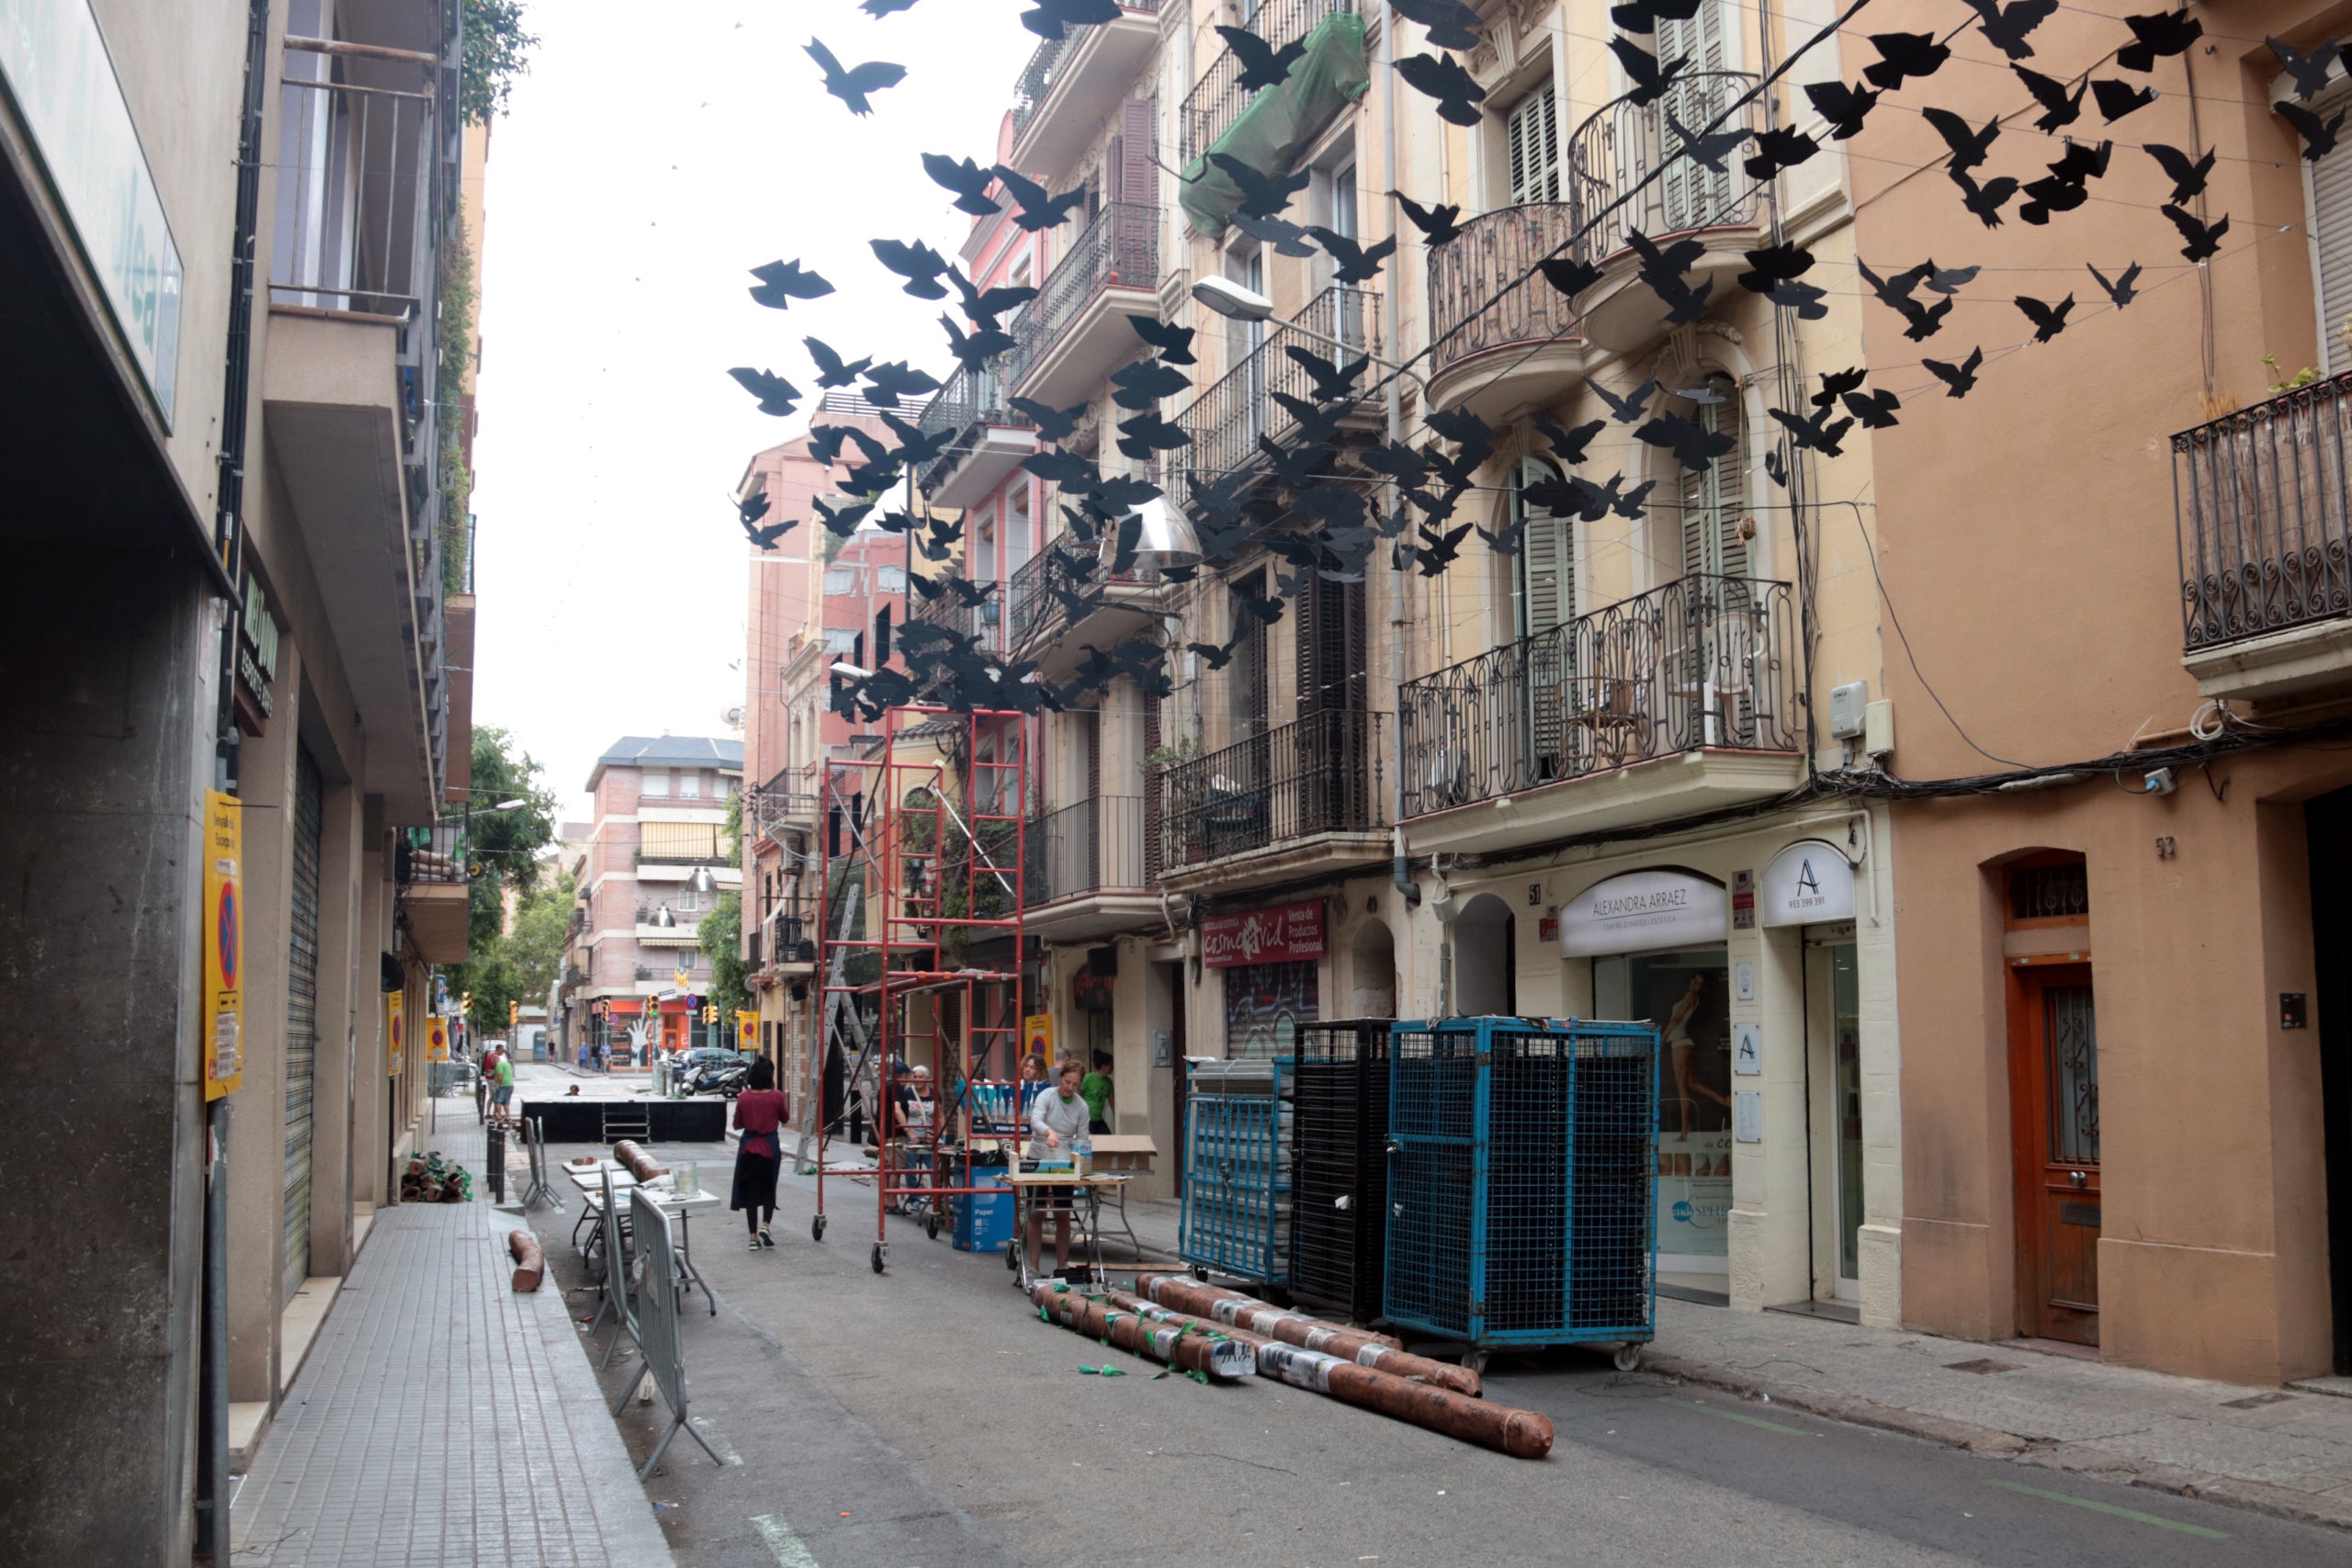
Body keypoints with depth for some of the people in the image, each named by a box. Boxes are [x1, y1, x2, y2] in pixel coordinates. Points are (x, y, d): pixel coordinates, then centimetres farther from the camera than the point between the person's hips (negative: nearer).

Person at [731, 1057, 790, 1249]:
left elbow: (737, 1124, 6)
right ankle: (765, 1225, -4)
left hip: (748, 1148, 1)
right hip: (770, 1147, -1)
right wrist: (786, 1099, 19)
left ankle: (753, 1237, 7)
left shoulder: (743, 1098, -5)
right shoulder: (776, 1096, -9)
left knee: (750, 1191, 7)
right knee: (769, 1189, 17)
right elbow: (785, 1118, 7)